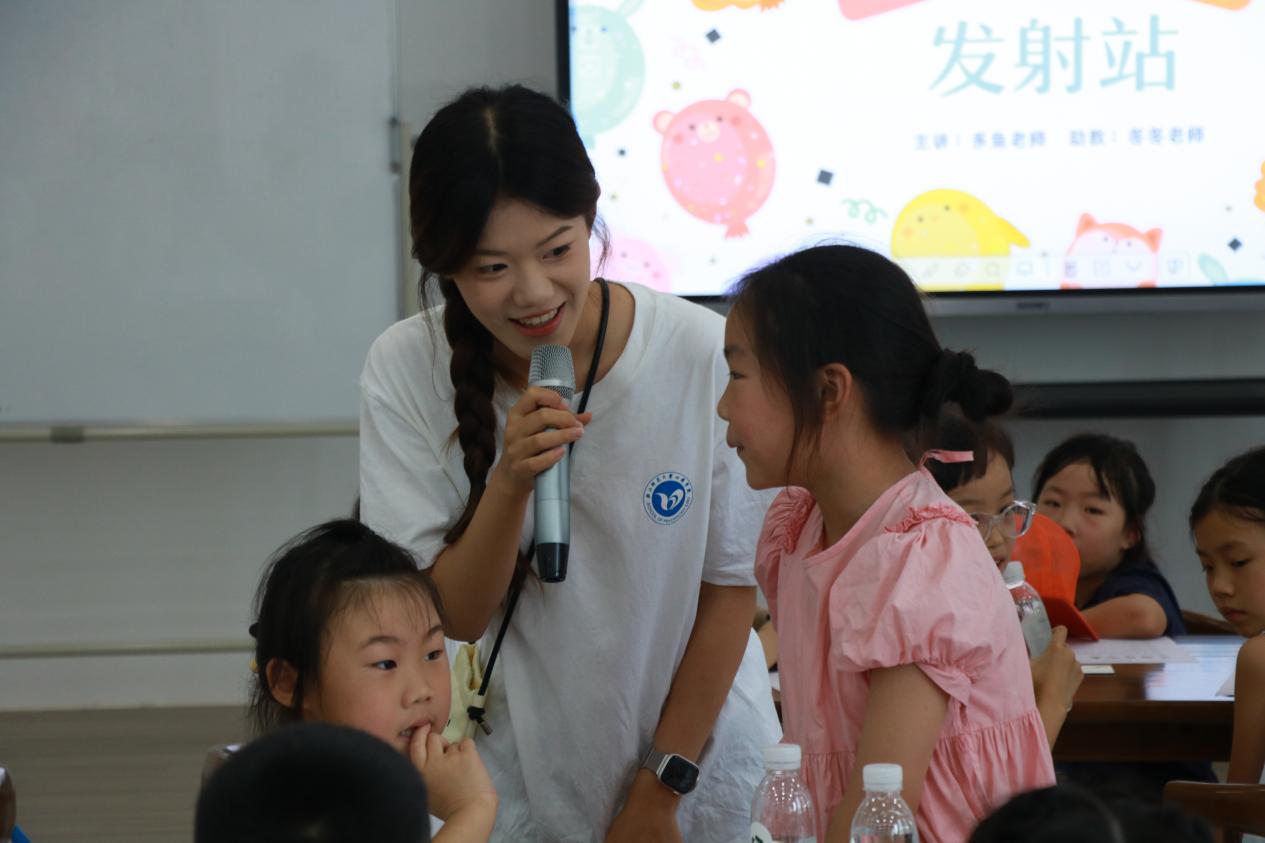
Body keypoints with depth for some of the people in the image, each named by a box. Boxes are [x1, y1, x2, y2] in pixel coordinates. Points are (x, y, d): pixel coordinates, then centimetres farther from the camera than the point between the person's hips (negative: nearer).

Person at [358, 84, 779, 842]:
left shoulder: (705, 358, -18)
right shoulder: (405, 372, -14)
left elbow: (732, 588, -7)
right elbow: (454, 620, -12)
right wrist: (509, 482, -28)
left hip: (701, 759, -1)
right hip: (520, 777, 1)